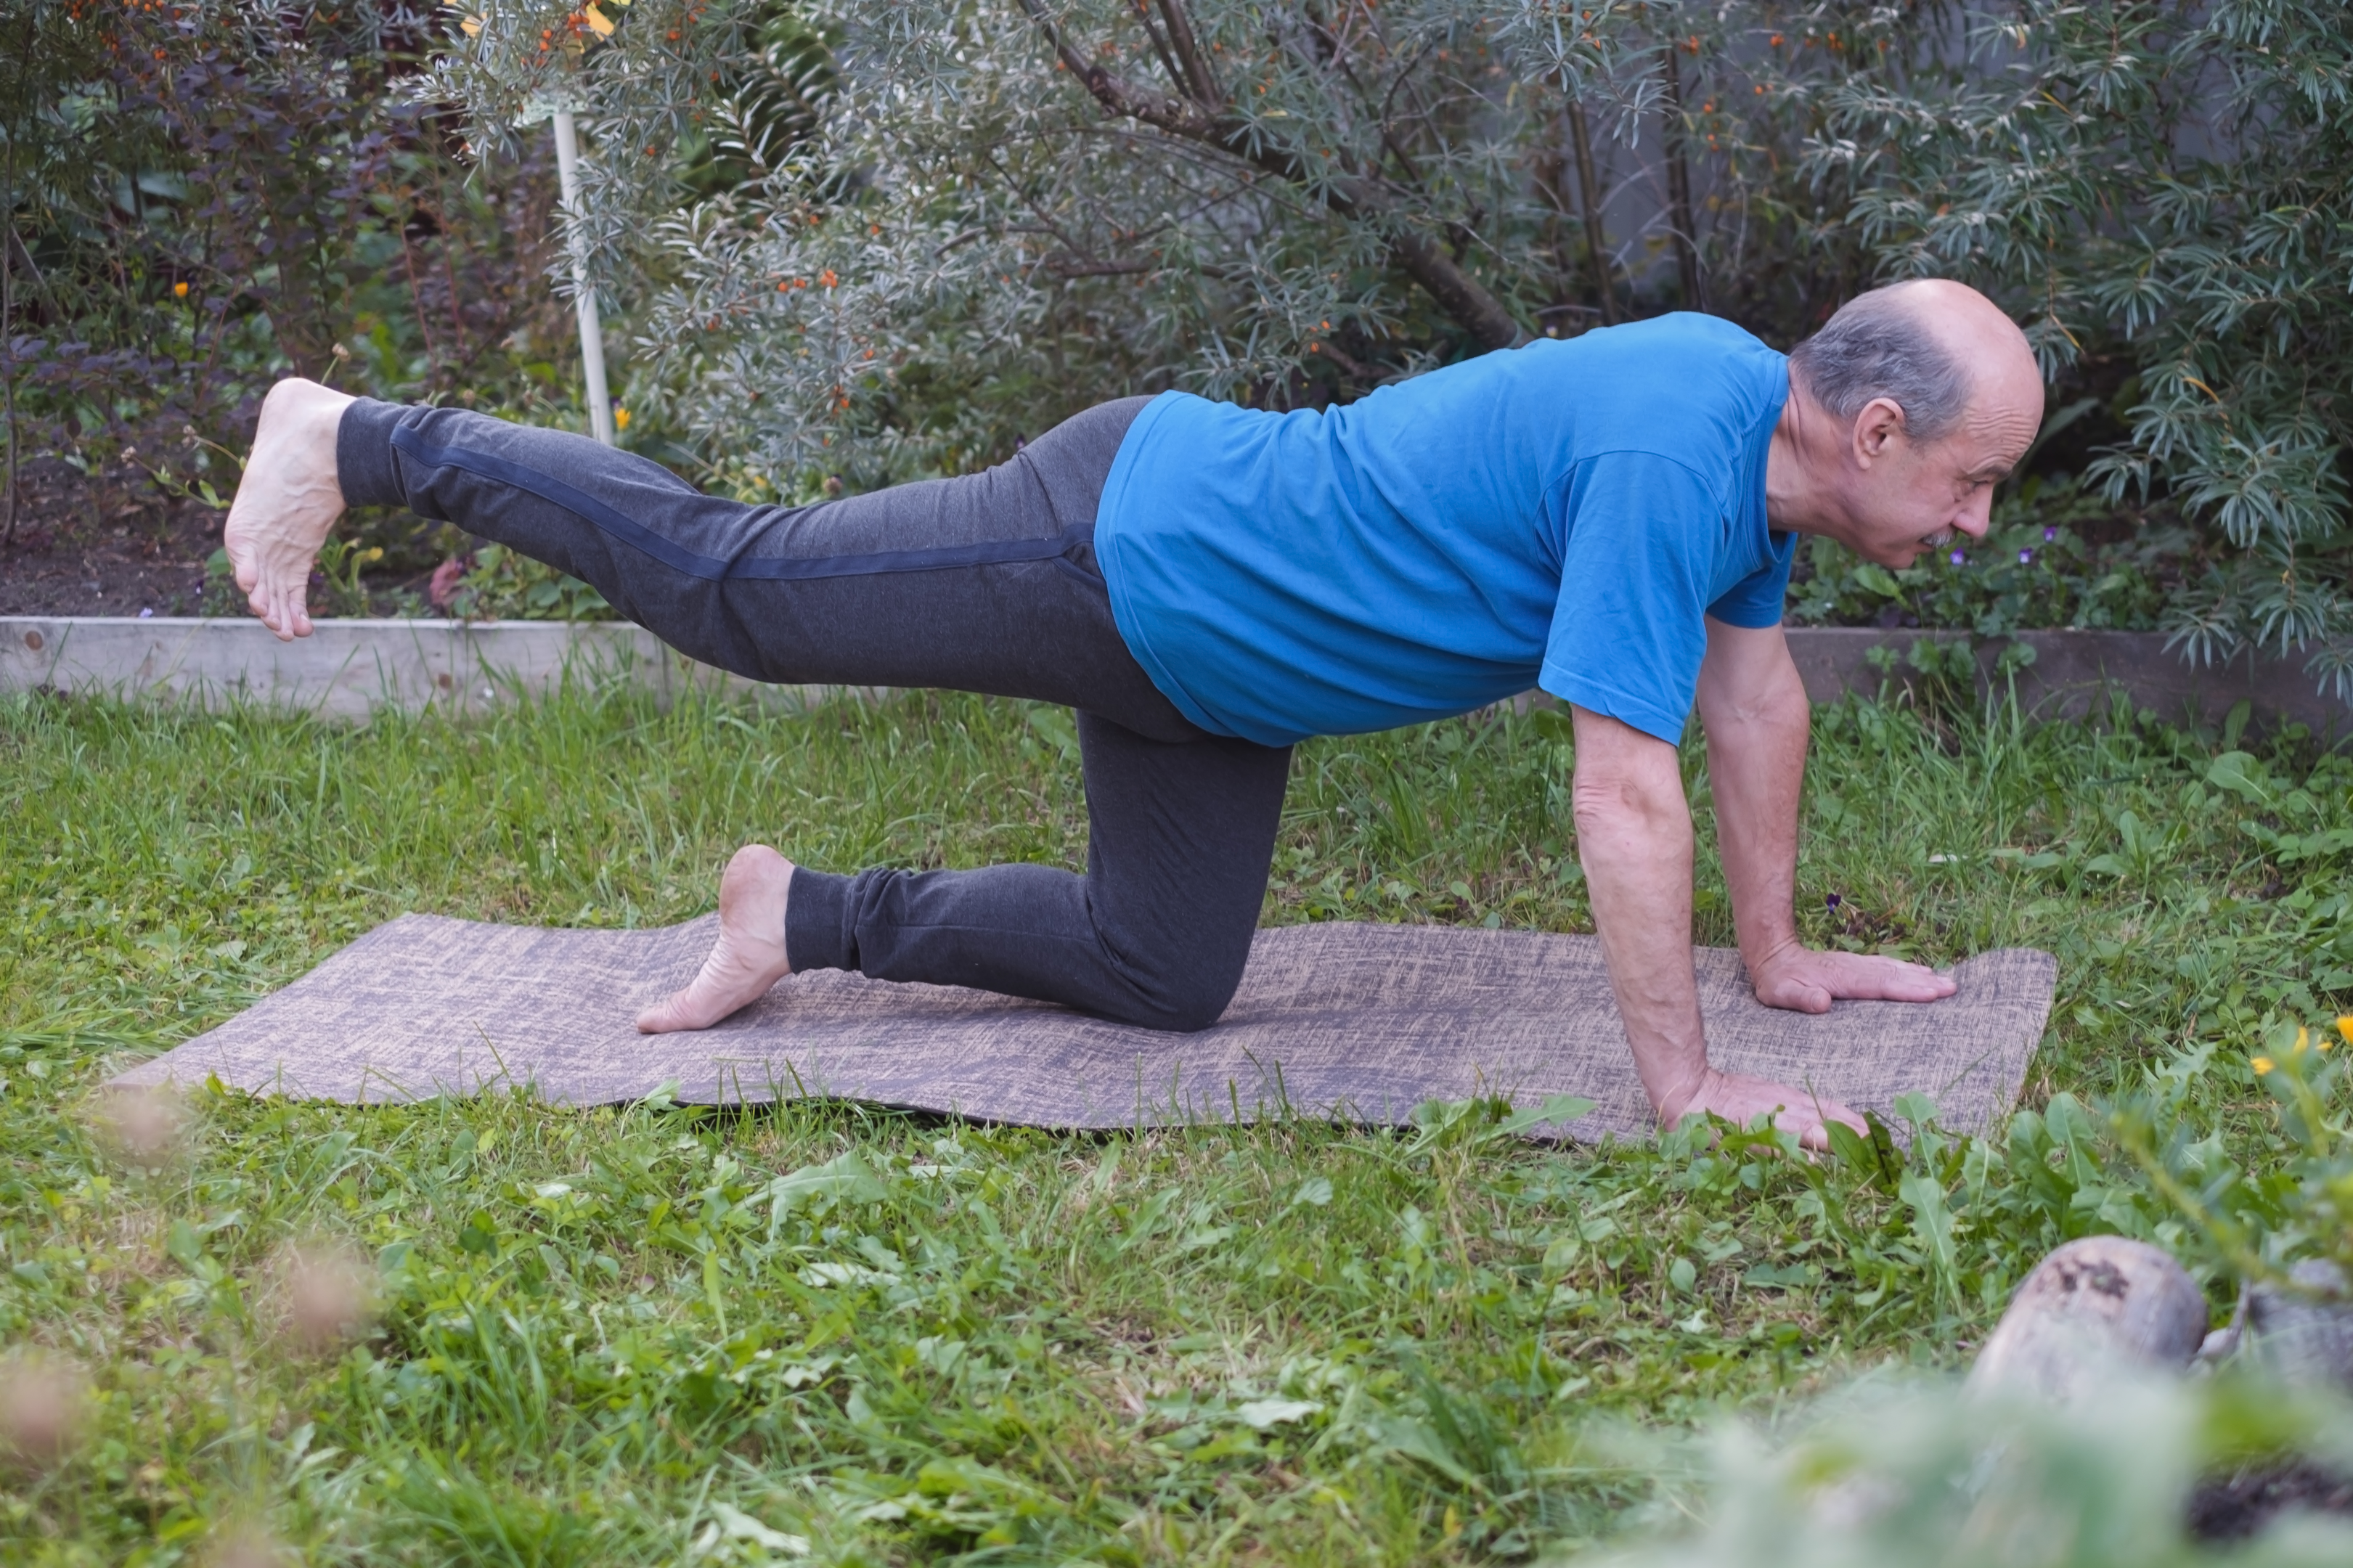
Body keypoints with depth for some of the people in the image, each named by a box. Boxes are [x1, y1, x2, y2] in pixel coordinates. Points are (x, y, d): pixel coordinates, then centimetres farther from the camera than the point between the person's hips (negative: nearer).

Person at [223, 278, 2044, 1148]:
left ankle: (806, 920, 24)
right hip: (1114, 552, -9)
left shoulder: (1749, 419, -1)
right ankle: (355, 442, 20)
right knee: (724, 586, 4)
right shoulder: (1670, 461, -31)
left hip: (1197, 658, 9)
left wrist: (1780, 951, 17)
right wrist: (1685, 1082, -24)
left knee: (1159, 977, 14)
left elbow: (1755, 690, 13)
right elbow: (1628, 797, -30)